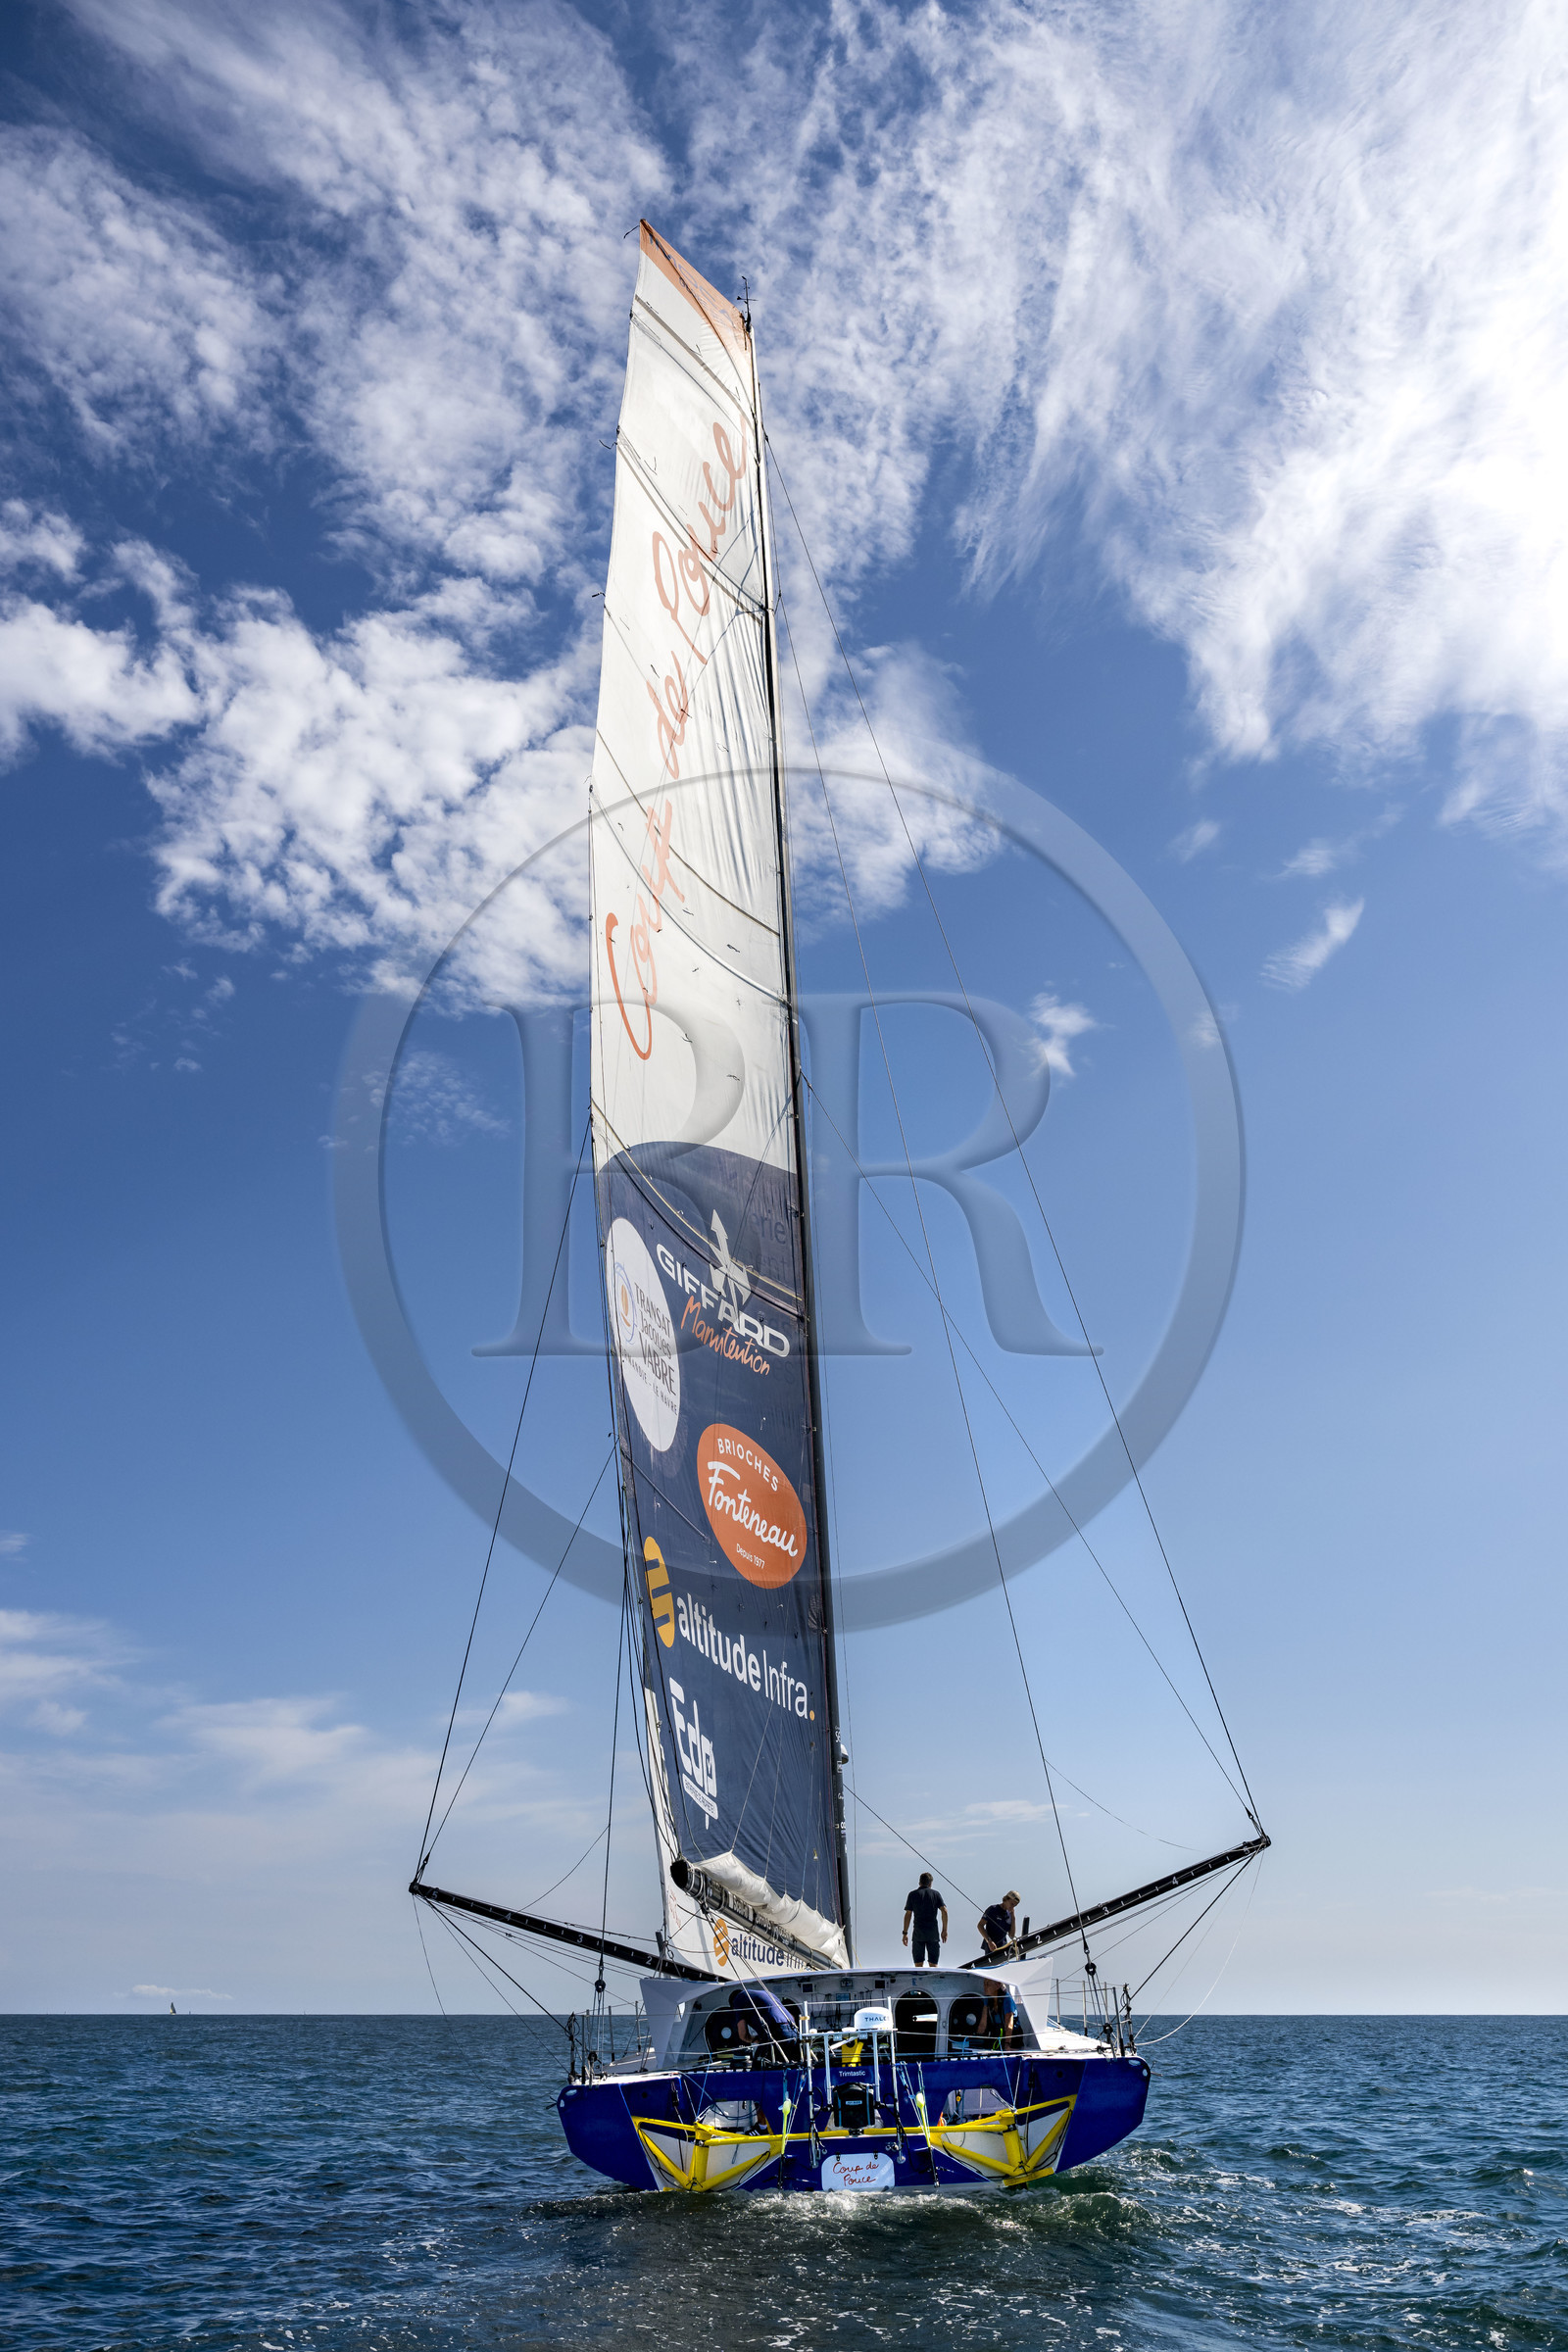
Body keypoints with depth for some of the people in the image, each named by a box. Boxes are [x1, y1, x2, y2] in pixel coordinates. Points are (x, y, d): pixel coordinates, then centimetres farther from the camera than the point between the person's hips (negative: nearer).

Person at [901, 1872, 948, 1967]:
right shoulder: (936, 1894, 7)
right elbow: (944, 1911, -3)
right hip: (933, 1932, 1)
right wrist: (944, 1930, 2)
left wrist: (905, 1933, 3)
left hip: (918, 1932, -1)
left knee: (918, 1964, 2)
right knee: (933, 1964, 6)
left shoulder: (913, 1894, 5)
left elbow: (908, 1914, 1)